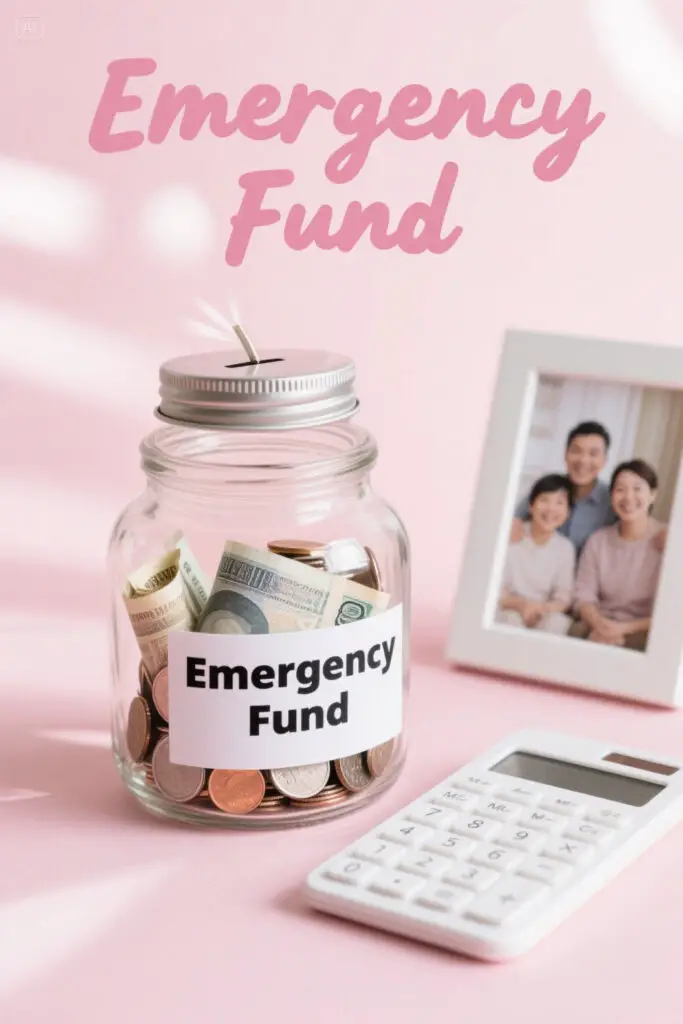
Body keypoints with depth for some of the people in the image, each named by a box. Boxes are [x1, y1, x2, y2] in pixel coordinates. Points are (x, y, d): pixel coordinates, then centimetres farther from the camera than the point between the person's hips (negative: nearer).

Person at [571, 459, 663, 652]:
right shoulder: (598, 540, 9)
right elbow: (583, 594, 3)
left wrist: (624, 628, -17)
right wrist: (600, 624, -18)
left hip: (643, 631, -3)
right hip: (599, 625, 3)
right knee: (575, 633, -28)